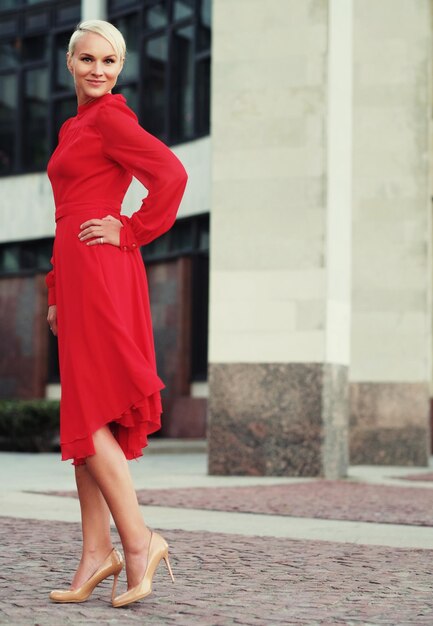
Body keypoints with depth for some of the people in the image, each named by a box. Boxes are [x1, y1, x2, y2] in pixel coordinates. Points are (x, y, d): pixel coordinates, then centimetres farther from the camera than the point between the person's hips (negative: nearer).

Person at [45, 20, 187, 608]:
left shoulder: (109, 116, -5)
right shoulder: (76, 126, 23)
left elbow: (171, 173, -18)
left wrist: (130, 231, -11)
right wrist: (57, 292, 22)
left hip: (99, 271, -9)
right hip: (77, 273, 9)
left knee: (89, 413, -10)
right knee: (84, 417, 7)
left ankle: (138, 540, -6)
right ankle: (97, 554, 9)